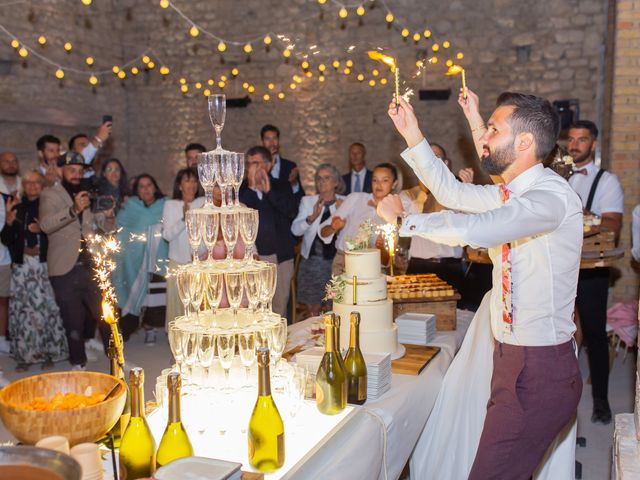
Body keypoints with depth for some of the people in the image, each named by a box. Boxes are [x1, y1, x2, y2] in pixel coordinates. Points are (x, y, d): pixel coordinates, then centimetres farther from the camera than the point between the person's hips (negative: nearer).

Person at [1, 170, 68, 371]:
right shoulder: (17, 208, 10)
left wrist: (42, 230, -14)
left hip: (45, 265, -3)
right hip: (22, 265, 3)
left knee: (47, 308, -3)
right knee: (22, 309, 1)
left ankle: (48, 353, 10)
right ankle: (25, 354, 12)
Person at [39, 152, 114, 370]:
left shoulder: (87, 195, 16)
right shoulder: (50, 194, 1)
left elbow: (103, 227, 23)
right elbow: (45, 224, -18)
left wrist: (107, 215, 0)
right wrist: (74, 210, -33)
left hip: (91, 266, 4)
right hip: (66, 269, -4)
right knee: (74, 323, 4)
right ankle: (78, 363, 18)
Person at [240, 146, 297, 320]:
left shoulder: (282, 186, 8)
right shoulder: (241, 188, 7)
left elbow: (292, 211, -8)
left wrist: (269, 191, -11)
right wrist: (251, 187, -12)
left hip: (280, 255, 1)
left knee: (279, 308, 7)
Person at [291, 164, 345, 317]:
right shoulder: (308, 201, 3)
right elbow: (295, 230, -8)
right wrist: (312, 217, -25)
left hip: (335, 261, 0)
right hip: (312, 260, 0)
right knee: (313, 309, 7)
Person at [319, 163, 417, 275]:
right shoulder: (355, 198, 4)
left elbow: (387, 261, 5)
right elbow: (323, 232, 3)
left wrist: (382, 248, -15)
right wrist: (333, 228, -18)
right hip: (342, 262, -1)